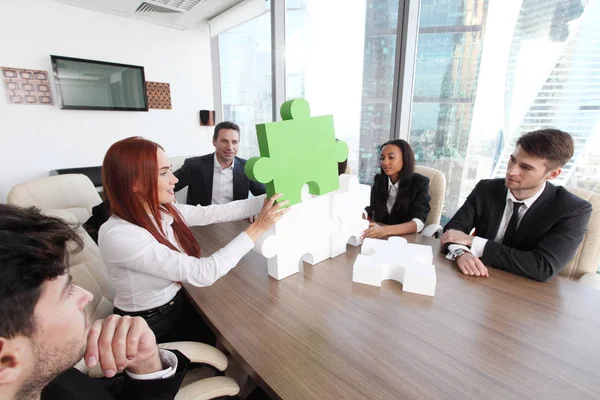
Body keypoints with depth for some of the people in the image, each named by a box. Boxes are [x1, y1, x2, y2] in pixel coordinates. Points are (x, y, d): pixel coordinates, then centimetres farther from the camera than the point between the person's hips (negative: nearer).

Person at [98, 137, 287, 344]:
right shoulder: (118, 235, -31)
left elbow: (218, 212, -6)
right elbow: (203, 273, -34)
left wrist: (270, 199, -9)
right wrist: (257, 228, -30)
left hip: (177, 304, 6)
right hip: (149, 328, -6)